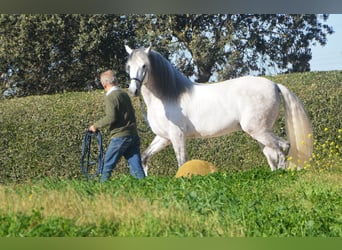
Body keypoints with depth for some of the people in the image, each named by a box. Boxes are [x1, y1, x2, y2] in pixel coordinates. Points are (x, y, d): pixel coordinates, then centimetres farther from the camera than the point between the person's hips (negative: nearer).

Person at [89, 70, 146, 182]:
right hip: (134, 135, 7)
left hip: (120, 136, -7)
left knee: (108, 165, 5)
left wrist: (96, 125, -8)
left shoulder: (110, 97, -10)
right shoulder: (124, 94, 15)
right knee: (136, 166, 4)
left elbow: (111, 117, -19)